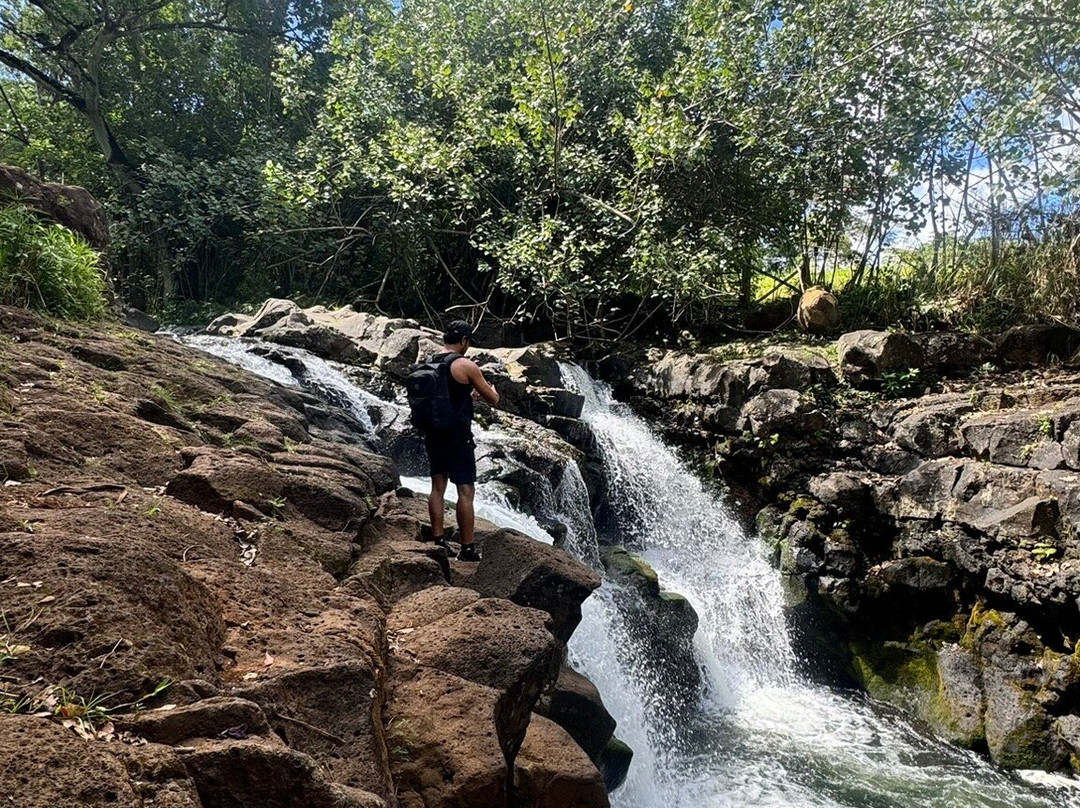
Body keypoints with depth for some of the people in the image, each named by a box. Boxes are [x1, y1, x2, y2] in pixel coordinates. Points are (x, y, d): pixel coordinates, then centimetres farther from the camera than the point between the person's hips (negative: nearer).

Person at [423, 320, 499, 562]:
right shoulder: (466, 365, -10)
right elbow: (493, 399, -3)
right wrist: (491, 389, 20)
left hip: (433, 432, 7)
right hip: (457, 435, -7)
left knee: (438, 487, 12)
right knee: (465, 491, -2)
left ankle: (439, 542, 15)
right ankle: (468, 549, -1)